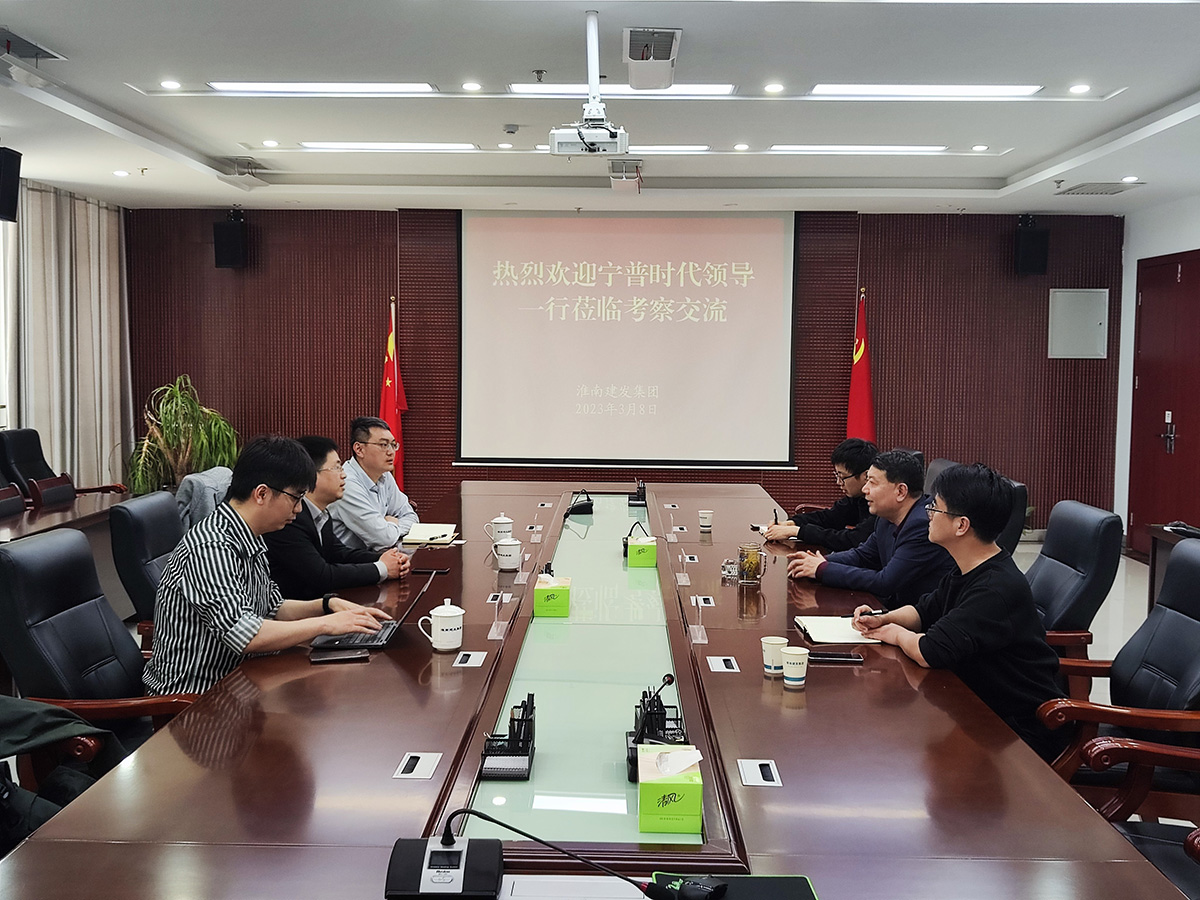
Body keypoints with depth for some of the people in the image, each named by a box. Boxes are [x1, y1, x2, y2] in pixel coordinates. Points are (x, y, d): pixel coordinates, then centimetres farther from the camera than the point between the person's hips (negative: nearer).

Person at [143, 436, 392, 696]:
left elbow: (272, 609, 18)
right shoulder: (211, 548, -23)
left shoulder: (250, 542, 8)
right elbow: (243, 634, -30)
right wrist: (326, 624, -22)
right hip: (191, 696, -9)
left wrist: (328, 605, 2)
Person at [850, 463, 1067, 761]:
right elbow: (924, 610, 20)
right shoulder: (969, 572, 4)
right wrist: (883, 619, -1)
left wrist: (896, 634, -10)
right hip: (986, 708, 9)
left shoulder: (998, 589, -28)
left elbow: (930, 652, -33)